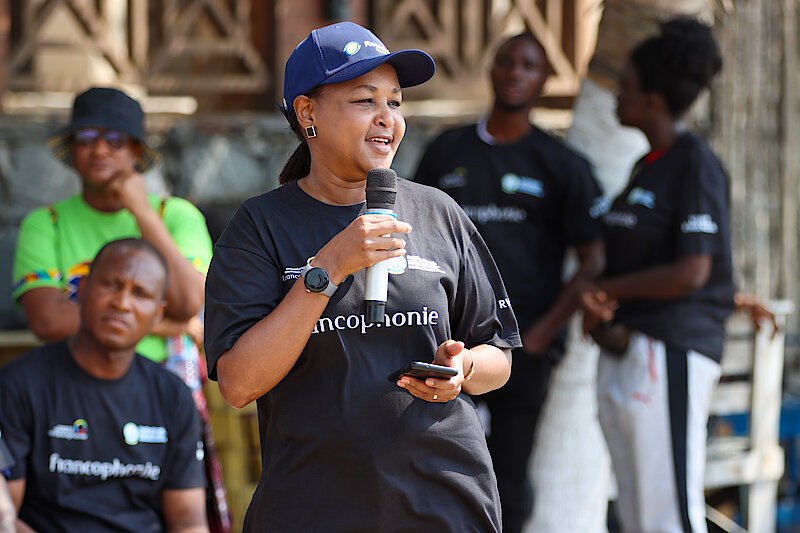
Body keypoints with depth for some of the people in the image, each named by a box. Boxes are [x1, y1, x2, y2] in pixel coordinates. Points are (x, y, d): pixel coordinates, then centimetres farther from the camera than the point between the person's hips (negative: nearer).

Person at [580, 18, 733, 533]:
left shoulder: (697, 165, -10)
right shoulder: (647, 166, 16)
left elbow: (690, 273, -18)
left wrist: (605, 290, -6)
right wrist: (599, 313, -3)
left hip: (670, 355, -9)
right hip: (624, 355, 9)